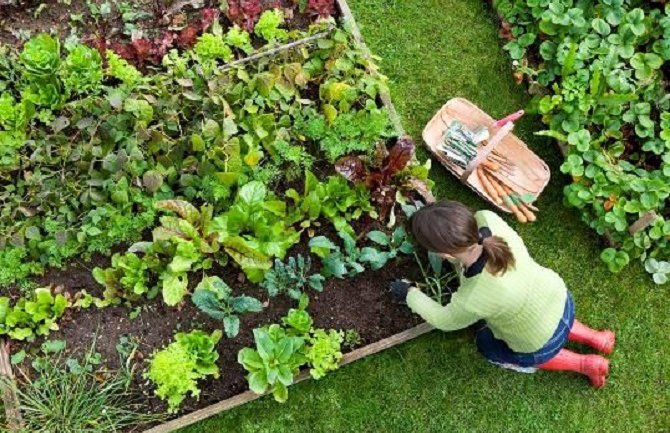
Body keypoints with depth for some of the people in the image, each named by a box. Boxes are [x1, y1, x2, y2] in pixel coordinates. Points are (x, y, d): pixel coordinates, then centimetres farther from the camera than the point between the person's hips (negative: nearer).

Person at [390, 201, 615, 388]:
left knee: (488, 344, 26)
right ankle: (595, 338, 35)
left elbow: (445, 321, -15)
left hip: (541, 344, -5)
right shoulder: (487, 219, -31)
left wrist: (410, 294, -3)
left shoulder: (472, 300, -41)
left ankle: (585, 364, 23)